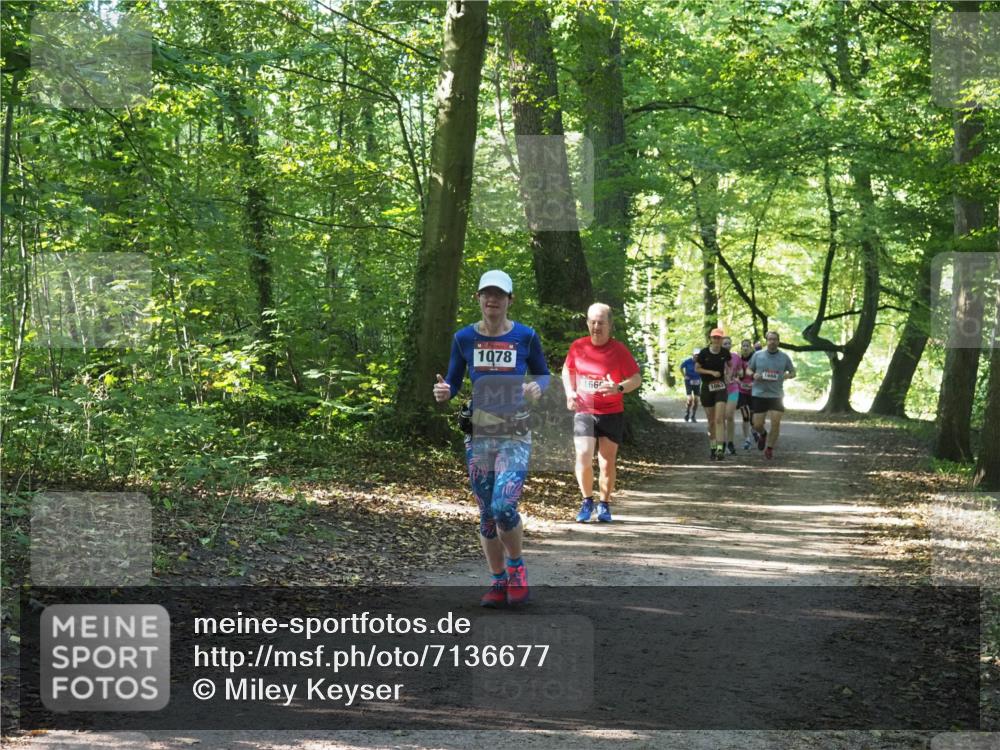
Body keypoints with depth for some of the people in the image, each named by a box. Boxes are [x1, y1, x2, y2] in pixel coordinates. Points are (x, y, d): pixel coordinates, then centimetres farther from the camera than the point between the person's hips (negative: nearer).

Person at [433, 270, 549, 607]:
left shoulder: (526, 337, -3)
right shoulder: (464, 338, 1)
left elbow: (544, 375, 10)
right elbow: (453, 383, 10)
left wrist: (536, 388, -13)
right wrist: (443, 392, -14)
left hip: (515, 435, -2)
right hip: (479, 434, 3)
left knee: (504, 506, -18)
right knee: (487, 513, 7)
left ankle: (516, 566, 9)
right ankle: (498, 582, 22)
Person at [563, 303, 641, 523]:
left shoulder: (619, 350, -7)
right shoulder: (577, 347, 2)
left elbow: (637, 378, -5)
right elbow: (567, 370, 19)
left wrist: (619, 388, -24)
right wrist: (570, 392, 1)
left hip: (611, 413, -1)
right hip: (583, 412, 1)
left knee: (607, 463, 4)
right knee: (583, 457, -13)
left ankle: (604, 505, 22)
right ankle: (587, 501, 8)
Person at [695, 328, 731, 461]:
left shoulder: (725, 352, -1)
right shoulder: (704, 353, -7)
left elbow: (729, 365, 19)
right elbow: (696, 369, -1)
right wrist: (711, 372, -12)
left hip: (721, 387, 0)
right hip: (707, 388, 0)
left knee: (719, 419, -15)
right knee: (711, 421, 8)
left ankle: (720, 449, -22)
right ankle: (713, 448, 22)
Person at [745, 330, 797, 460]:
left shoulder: (784, 357, 3)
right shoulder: (757, 355, 2)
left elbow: (793, 372, 13)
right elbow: (748, 369, 12)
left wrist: (786, 376, -9)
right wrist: (753, 375, -11)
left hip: (777, 395, 0)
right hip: (759, 394, 0)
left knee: (776, 422, -7)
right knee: (757, 425, 0)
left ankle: (769, 448, 10)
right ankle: (763, 434, 36)